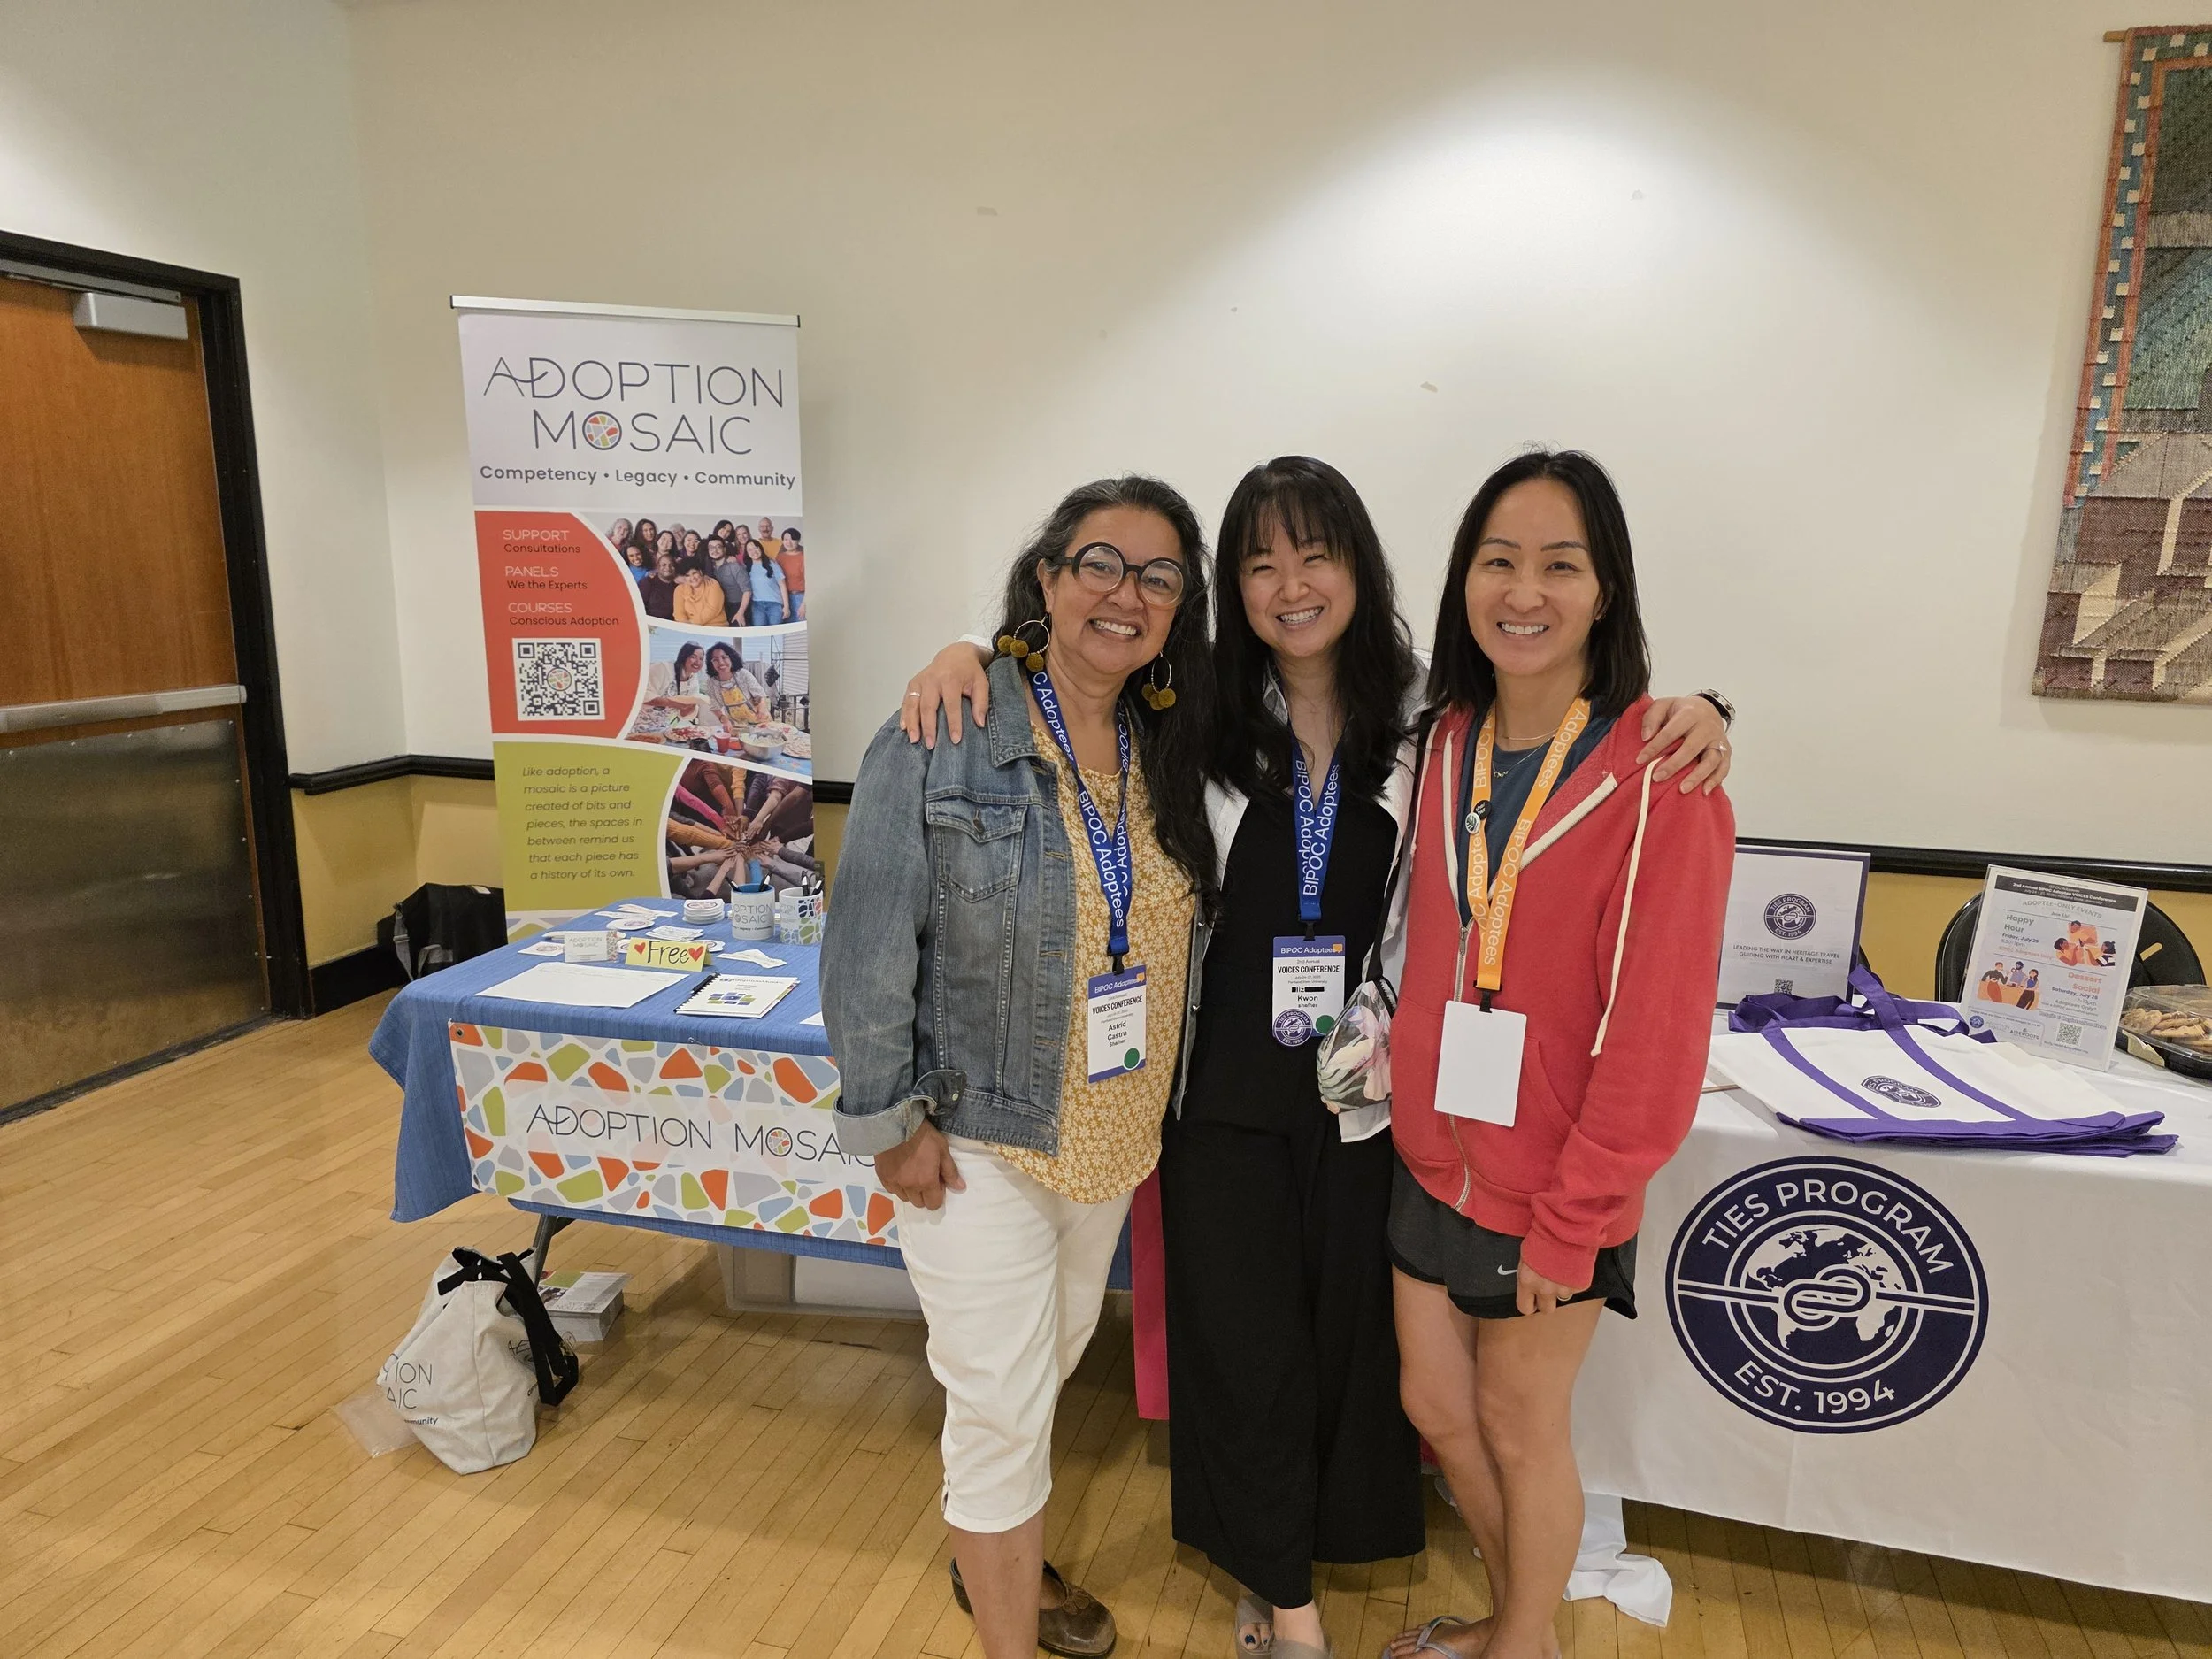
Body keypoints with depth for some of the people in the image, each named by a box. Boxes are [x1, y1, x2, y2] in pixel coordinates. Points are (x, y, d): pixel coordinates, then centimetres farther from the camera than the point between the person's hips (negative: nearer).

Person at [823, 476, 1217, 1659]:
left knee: (1048, 1367, 24)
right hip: (977, 1140, -6)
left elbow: (1173, 942, 7)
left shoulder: (1170, 751, 0)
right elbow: (868, 946, -15)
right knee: (1003, 1405, 4)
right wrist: (889, 1121, -13)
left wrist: (1157, 1110, 6)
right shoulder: (943, 738, -18)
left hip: (1111, 1135, 6)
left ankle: (997, 1556, 51)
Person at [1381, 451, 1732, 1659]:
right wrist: (1403, 1066, 4)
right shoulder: (1449, 740, 0)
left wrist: (1567, 1224, -14)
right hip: (1433, 1155, 6)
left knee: (1520, 1426, 14)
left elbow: (1656, 1032, -17)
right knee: (1433, 1404, 20)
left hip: (1553, 1186, -6)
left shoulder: (1660, 778, -18)